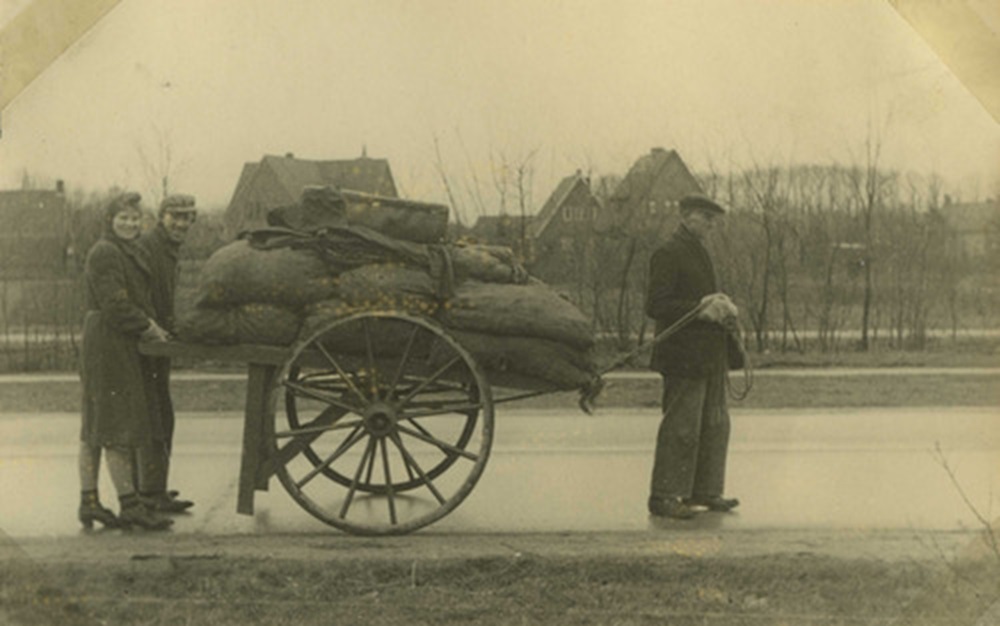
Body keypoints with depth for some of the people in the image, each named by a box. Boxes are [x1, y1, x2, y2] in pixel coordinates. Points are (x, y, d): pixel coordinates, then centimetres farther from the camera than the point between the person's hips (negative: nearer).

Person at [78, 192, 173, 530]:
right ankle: (129, 504, -5)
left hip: (121, 346, 10)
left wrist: (150, 325, 3)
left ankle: (89, 501, 15)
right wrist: (149, 328, -11)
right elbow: (115, 305, -20)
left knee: (96, 427, 11)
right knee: (117, 426, -8)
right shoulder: (105, 253, -13)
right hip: (108, 346, -10)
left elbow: (137, 300, 21)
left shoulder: (131, 253, 20)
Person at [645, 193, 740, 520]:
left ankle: (704, 490, 23)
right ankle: (664, 496, -1)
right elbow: (655, 305, -16)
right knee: (681, 427, -7)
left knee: (715, 424, 13)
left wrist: (722, 307, 6)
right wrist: (700, 310, -22)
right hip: (683, 355, -10)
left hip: (709, 355, 10)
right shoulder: (668, 254, -10)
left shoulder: (699, 252, 20)